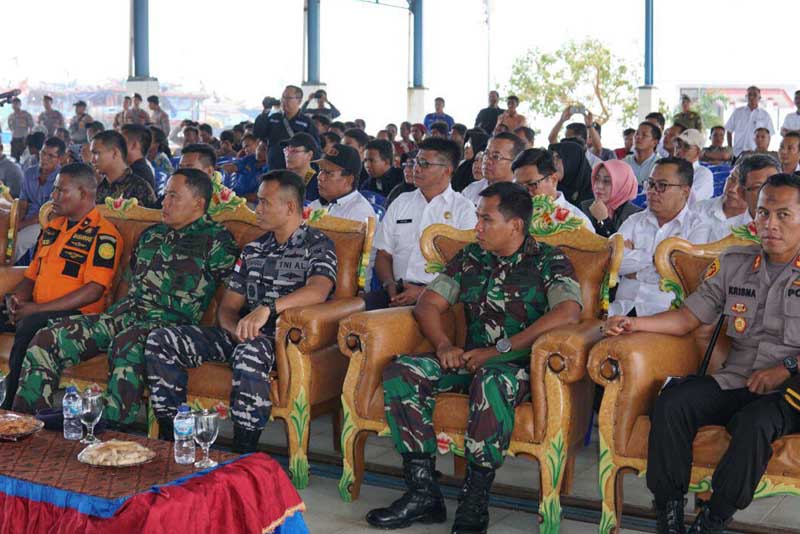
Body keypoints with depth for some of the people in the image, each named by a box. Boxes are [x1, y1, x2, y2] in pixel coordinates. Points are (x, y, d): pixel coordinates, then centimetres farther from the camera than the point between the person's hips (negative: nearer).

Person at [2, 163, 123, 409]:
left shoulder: (103, 234, -4)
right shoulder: (53, 227, 22)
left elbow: (94, 291, -14)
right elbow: (32, 274, 27)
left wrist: (38, 309, -17)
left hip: (79, 315, -7)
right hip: (35, 313, 8)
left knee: (31, 325, -35)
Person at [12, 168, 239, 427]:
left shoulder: (216, 239, 2)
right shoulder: (151, 235, 24)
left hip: (170, 321, -7)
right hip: (124, 312, 7)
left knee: (126, 344, -42)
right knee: (48, 338, -10)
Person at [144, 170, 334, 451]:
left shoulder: (317, 245, -1)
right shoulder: (253, 250, 20)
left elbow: (318, 290, -23)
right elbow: (227, 307, 17)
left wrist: (268, 308, -37)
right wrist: (236, 330, -8)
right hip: (243, 335, 7)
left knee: (250, 353, -42)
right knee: (159, 340, -8)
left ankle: (245, 455, -31)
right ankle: (170, 439, -7)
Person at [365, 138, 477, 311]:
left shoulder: (464, 209, 4)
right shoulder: (401, 202, 19)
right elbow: (384, 254, 18)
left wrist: (423, 292, -14)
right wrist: (389, 284, -3)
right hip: (398, 290, 4)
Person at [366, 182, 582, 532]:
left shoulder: (548, 261, -2)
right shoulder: (470, 258, 14)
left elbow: (568, 312, -21)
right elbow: (428, 304, 12)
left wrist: (499, 350, -23)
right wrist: (444, 346, -10)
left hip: (519, 363, -6)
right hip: (471, 359, 6)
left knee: (492, 381, -40)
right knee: (400, 372, -17)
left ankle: (475, 503, -29)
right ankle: (423, 492, -17)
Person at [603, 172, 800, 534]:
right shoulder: (733, 264, 15)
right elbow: (688, 317, 11)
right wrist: (635, 323, -4)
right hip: (734, 381, 4)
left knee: (754, 422, -36)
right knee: (671, 403, -23)